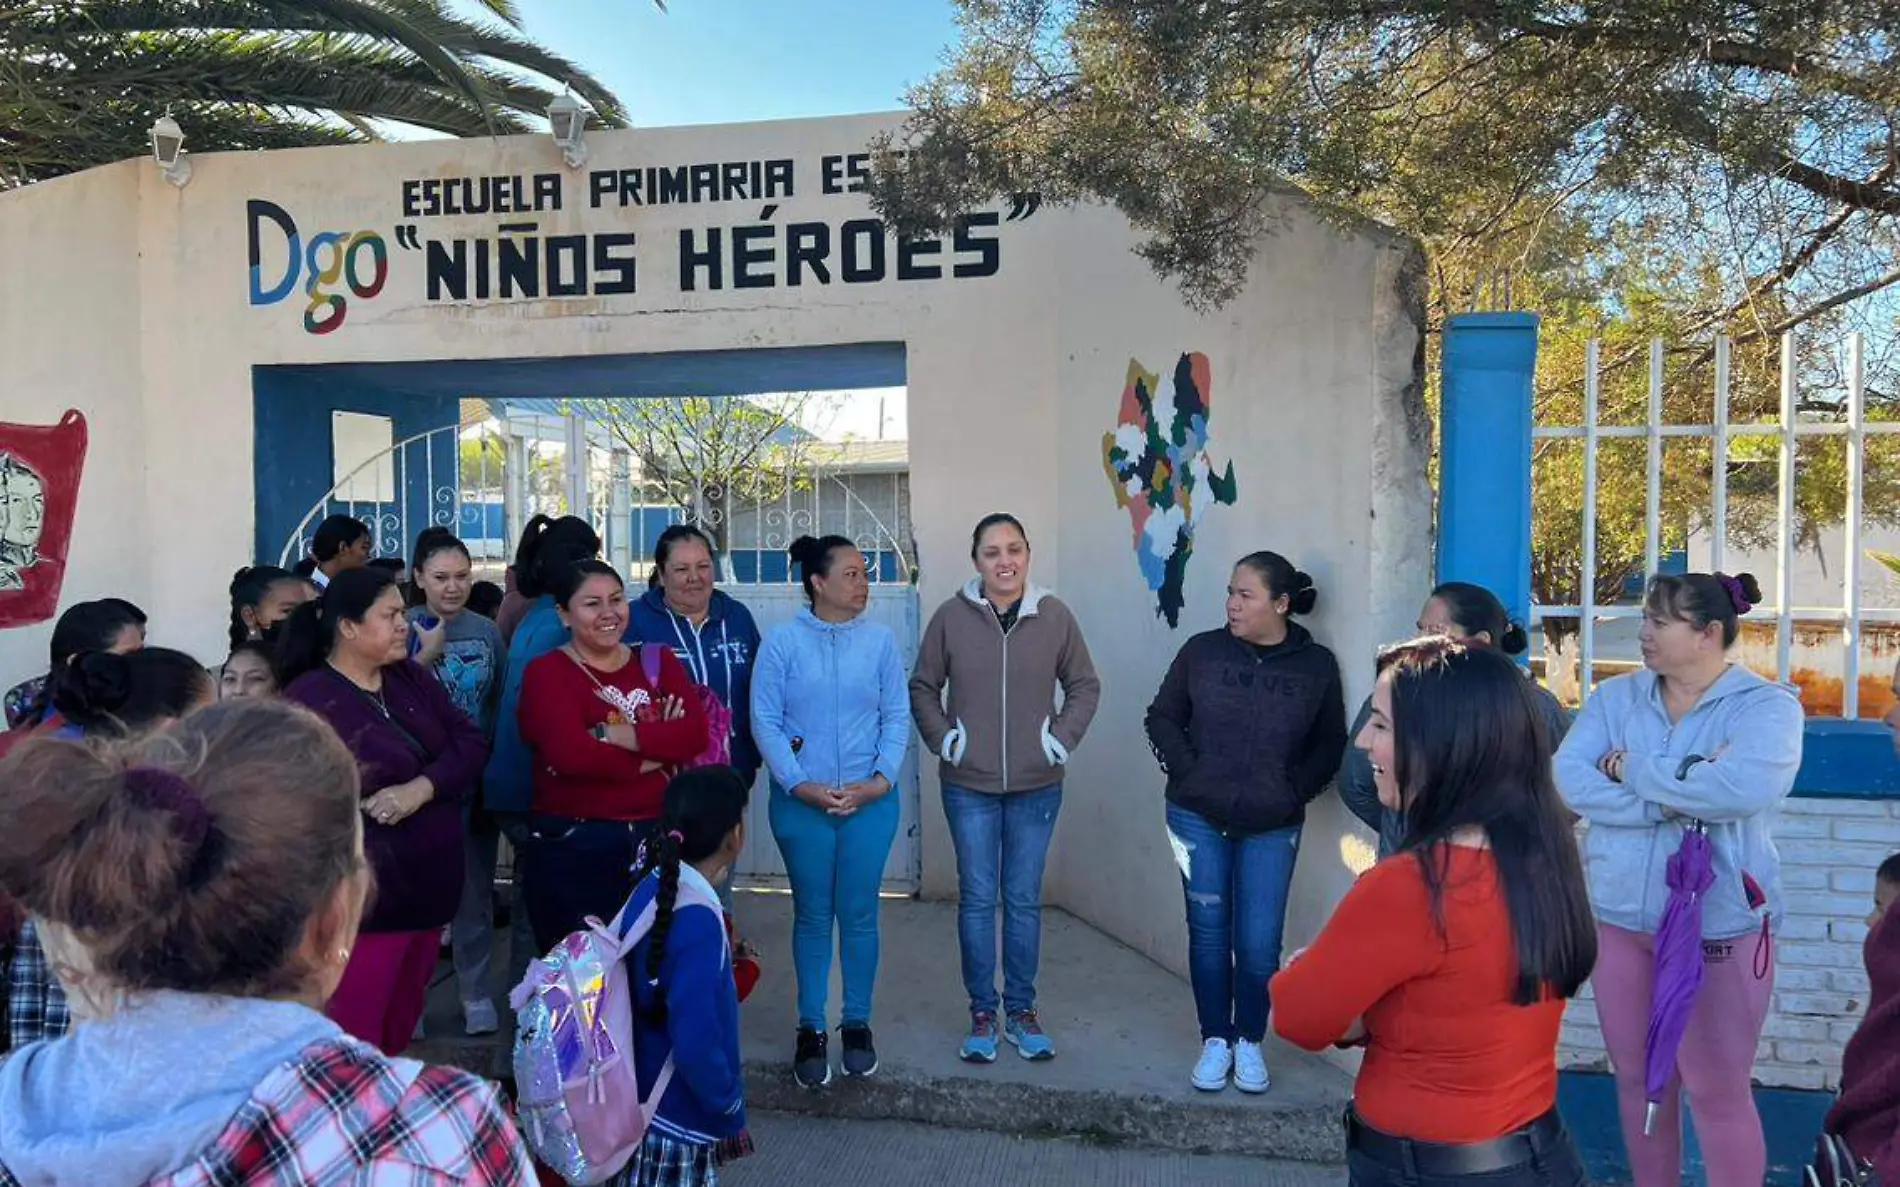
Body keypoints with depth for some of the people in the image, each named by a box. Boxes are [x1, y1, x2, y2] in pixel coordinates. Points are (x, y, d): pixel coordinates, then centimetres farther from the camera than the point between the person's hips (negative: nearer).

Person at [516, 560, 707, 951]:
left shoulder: (658, 662, 9)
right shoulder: (546, 673, -4)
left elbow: (695, 735, -7)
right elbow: (571, 754, -21)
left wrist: (616, 735, -18)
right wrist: (657, 751, -11)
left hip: (657, 838, 4)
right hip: (572, 846, -4)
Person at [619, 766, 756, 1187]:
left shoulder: (653, 884, -4)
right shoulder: (698, 921, -30)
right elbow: (695, 1040, -29)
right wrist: (729, 1103, -15)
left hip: (649, 1095, 8)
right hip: (680, 1113, -8)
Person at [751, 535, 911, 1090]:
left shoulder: (880, 640, 0)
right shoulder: (782, 642, -4)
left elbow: (898, 716, 1)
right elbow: (764, 720, -5)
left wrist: (881, 779, -10)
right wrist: (801, 784, -13)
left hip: (870, 802, 1)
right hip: (801, 804, -1)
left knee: (859, 915, 9)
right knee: (812, 917, 10)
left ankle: (858, 1023, 27)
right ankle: (811, 1029, 24)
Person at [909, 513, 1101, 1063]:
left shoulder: (1055, 616, -4)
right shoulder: (952, 616, -6)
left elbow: (1085, 686, 7)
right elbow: (923, 687, 5)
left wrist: (1063, 738, -4)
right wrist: (942, 739, -5)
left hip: (1037, 787, 1)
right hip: (969, 786, 0)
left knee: (1024, 900, 11)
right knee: (977, 899, 7)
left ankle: (1021, 1011, 26)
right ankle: (982, 1013, 22)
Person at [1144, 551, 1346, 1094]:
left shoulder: (1317, 665, -2)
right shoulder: (1202, 651, -2)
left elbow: (1331, 744, 5)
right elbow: (1162, 717, 5)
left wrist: (1294, 790, -6)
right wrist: (1187, 772, -6)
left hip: (1272, 829, -1)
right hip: (1198, 819, 1)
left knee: (1259, 943, 2)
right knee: (1208, 933, 8)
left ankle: (1250, 1043, 24)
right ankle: (1215, 1041, 24)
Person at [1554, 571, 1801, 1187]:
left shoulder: (1766, 704, -7)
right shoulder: (1614, 698, 3)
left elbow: (1743, 787, -26)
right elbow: (1567, 783, -11)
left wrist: (1631, 769, -15)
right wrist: (1681, 795, -20)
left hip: (1719, 926, -4)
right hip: (1618, 919, 4)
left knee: (1717, 1091, 7)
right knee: (1637, 1078, 17)